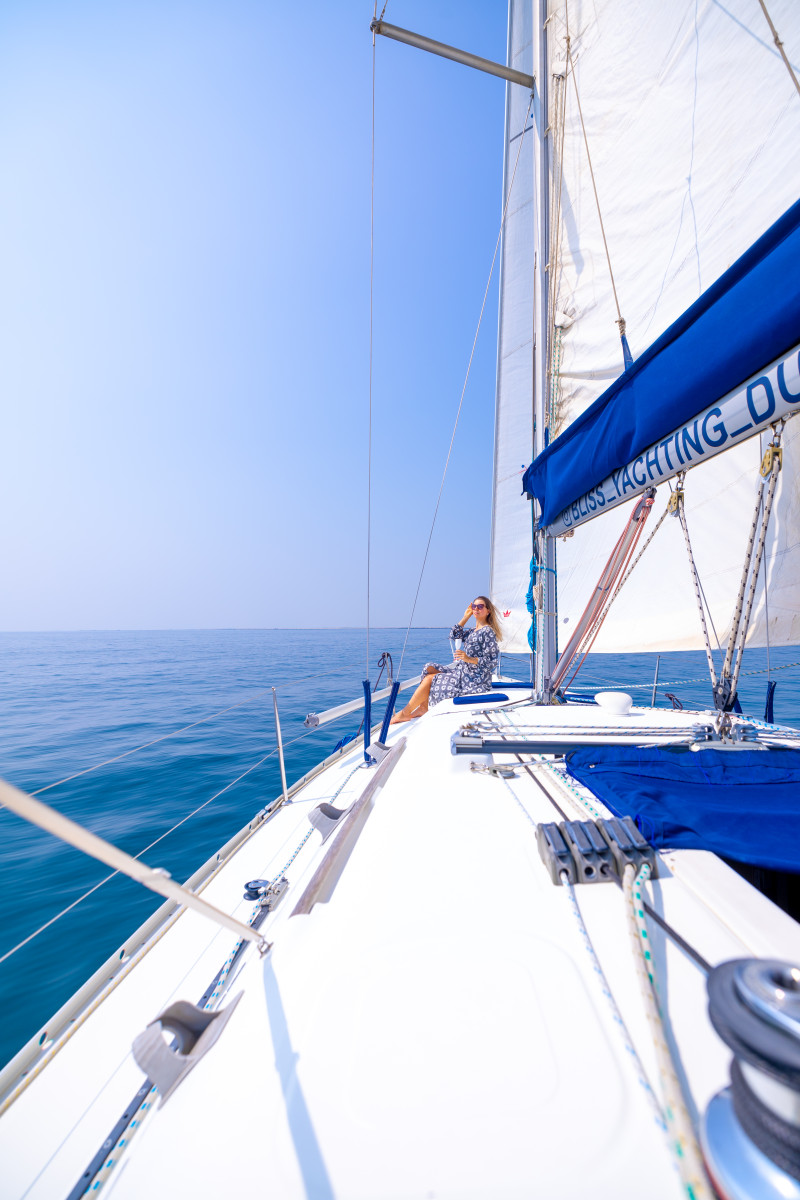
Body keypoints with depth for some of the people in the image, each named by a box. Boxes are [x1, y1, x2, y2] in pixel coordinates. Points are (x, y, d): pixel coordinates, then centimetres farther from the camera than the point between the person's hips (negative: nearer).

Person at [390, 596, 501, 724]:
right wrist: (466, 617, 9)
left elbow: (493, 661, -18)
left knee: (430, 679, -11)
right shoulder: (474, 631, 15)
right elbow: (454, 635, 14)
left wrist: (469, 659, -28)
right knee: (430, 668, 4)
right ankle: (423, 707, 0)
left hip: (475, 679, -10)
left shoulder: (488, 631, -13)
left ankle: (404, 713, 0)